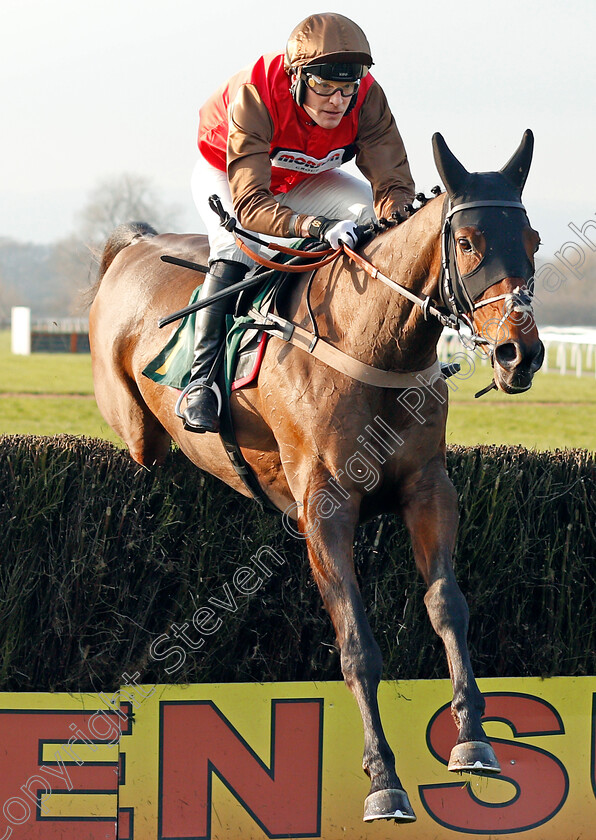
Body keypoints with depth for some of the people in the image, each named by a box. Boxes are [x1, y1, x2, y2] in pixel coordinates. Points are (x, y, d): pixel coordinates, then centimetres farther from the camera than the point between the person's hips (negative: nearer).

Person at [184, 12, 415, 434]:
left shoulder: (368, 98, -31)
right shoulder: (252, 97, -42)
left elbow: (394, 184, -31)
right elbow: (250, 205, -48)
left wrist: (395, 218, -55)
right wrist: (317, 227, -65)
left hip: (302, 179, 4)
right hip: (224, 174, -4)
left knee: (374, 214, -16)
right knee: (236, 243, -32)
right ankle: (201, 376, -28)